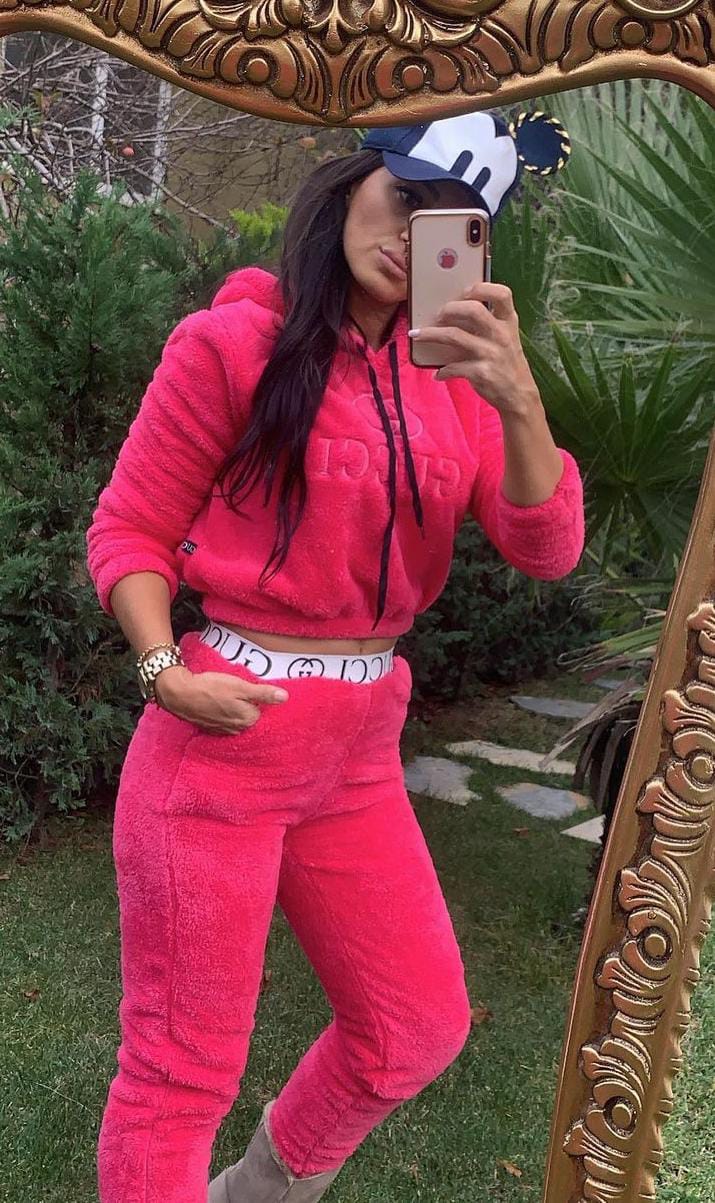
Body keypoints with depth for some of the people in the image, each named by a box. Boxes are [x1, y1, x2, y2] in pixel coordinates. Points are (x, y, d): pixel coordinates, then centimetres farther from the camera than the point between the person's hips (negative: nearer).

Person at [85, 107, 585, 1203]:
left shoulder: (452, 372, 7)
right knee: (184, 1070, 5)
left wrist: (518, 401, -20)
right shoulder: (239, 340, -7)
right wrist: (167, 674, -17)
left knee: (421, 1025, 19)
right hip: (225, 732, -6)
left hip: (361, 746, 6)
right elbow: (127, 531, -3)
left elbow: (548, 549, -5)